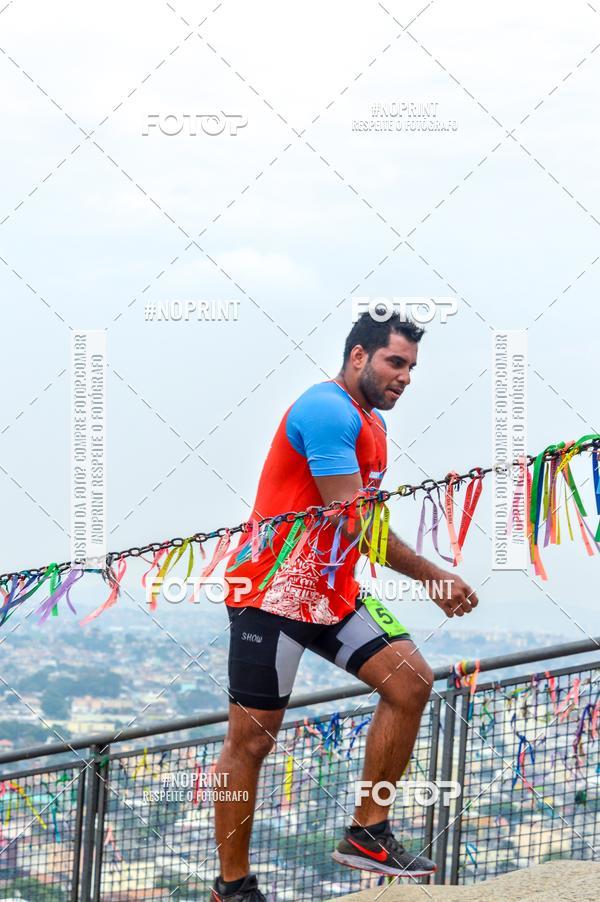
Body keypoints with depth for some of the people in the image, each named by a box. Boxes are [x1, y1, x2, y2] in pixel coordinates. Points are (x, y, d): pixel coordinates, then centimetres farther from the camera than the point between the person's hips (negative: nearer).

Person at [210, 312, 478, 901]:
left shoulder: (372, 425, 15)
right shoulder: (328, 410, -17)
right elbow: (354, 521, -22)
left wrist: (431, 579, 6)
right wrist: (434, 576, -17)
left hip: (335, 594, 9)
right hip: (273, 593, -9)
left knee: (411, 680, -5)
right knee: (250, 738, -3)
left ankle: (367, 833, 2)